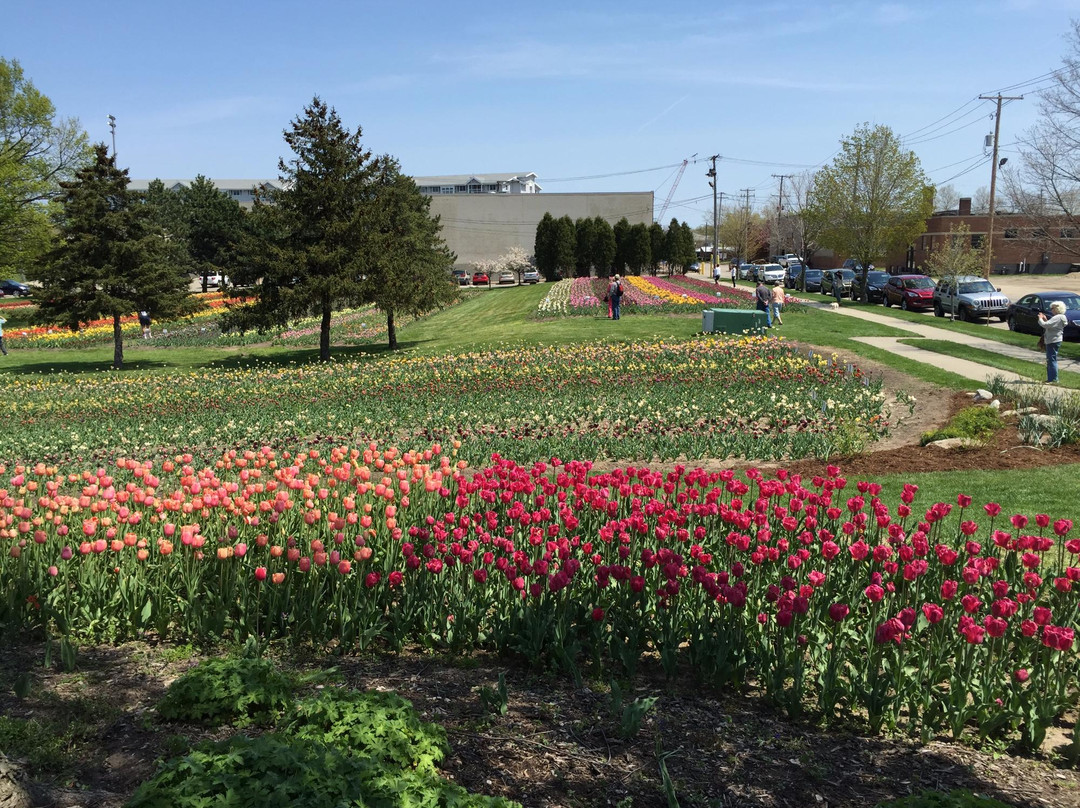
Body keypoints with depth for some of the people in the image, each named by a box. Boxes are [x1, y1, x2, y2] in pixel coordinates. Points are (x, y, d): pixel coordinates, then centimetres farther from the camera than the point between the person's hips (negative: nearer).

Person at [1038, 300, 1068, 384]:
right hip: (1052, 341, 11)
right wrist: (1045, 319, 11)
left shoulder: (1057, 318, -17)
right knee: (1049, 361, 15)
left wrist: (1040, 319, -8)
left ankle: (1054, 379, -8)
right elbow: (1050, 326, 21)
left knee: (1052, 359, -9)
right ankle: (1050, 379, 21)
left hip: (1053, 342, -11)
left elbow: (1045, 325, -24)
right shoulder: (1059, 317, 15)